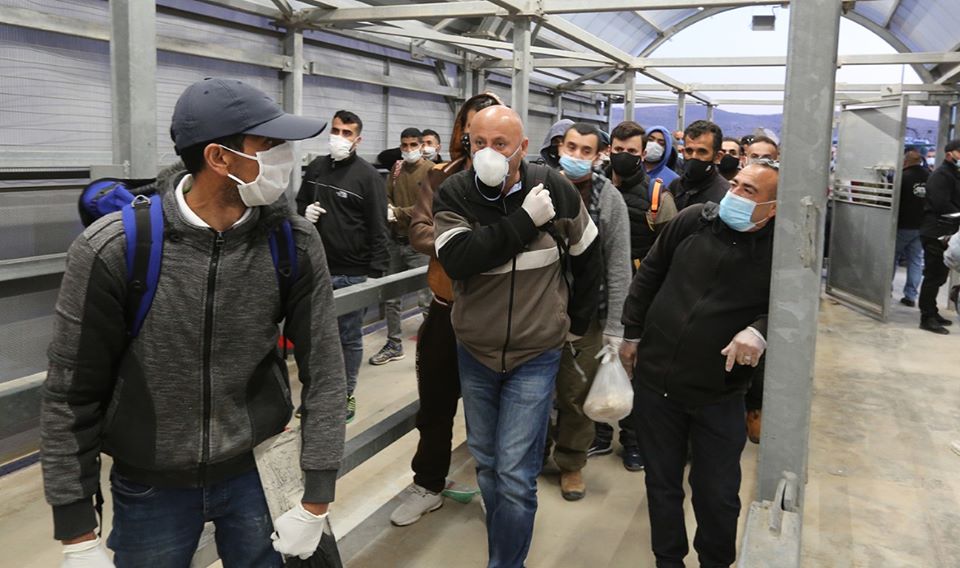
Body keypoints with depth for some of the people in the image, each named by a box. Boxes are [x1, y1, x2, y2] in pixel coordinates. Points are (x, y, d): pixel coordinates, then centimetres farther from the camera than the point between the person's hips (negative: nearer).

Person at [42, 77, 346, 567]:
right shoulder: (112, 250, -20)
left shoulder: (294, 243, -14)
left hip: (258, 470, 1)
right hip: (150, 485, -1)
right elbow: (71, 395, -11)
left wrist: (316, 501, -8)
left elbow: (323, 371, -9)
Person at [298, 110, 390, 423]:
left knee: (349, 337, 6)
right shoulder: (316, 167, 9)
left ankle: (346, 394, 20)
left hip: (353, 273, -5)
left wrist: (375, 273, -15)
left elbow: (377, 228, -10)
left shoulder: (367, 175, -7)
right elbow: (299, 202, 23)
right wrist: (305, 212, -2)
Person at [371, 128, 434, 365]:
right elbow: (386, 195, 11)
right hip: (396, 240, 6)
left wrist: (397, 213, -18)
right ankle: (394, 344, 26)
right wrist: (387, 208, -11)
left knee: (426, 298, -4)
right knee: (390, 296, 12)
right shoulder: (397, 168, 12)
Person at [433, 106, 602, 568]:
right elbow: (457, 259, -27)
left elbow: (588, 258, 6)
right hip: (474, 354, 3)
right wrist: (525, 222, -27)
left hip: (535, 356, -2)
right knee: (485, 464, 18)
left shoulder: (555, 190, -9)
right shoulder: (453, 195, -9)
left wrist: (576, 322, 10)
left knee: (514, 474, -6)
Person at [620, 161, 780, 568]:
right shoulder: (694, 220, -2)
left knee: (717, 493, 8)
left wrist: (759, 331, -24)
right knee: (662, 483, 16)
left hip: (719, 393, -2)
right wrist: (631, 333, 10)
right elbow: (650, 274, 8)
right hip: (656, 377, 2)